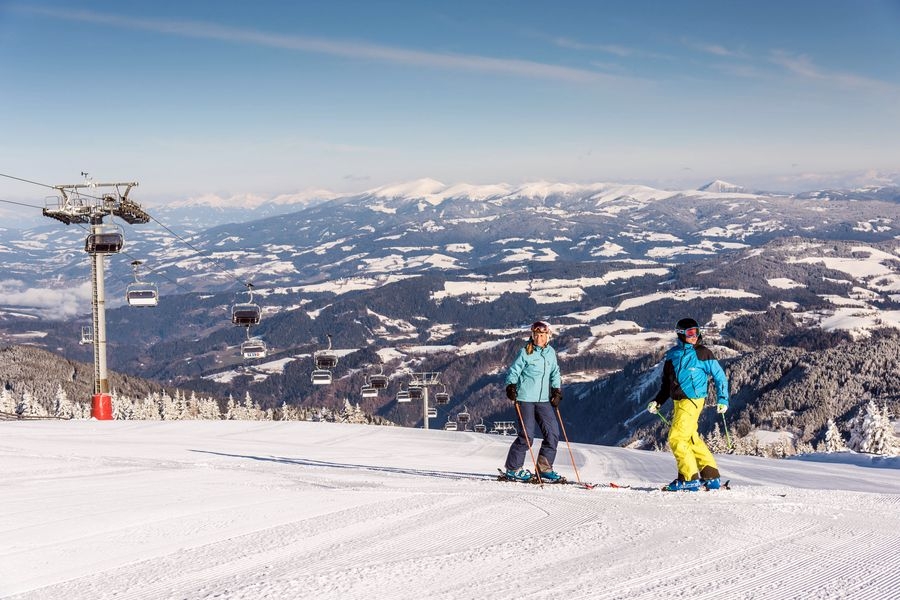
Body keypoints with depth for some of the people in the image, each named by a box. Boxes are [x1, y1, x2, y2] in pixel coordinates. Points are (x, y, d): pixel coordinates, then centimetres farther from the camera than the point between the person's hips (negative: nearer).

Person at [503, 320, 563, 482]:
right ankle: (513, 469, 6)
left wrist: (557, 390, 8)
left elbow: (555, 373, 19)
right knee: (526, 435, -8)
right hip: (525, 398, -5)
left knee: (553, 434, 0)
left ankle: (544, 469, 11)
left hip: (543, 400, 6)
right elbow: (514, 371, -3)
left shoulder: (551, 352, 10)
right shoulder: (525, 352, -5)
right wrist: (511, 386, -19)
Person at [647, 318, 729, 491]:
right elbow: (667, 383, 20)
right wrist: (657, 401, 12)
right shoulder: (673, 355, 12)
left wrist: (722, 399, -3)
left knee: (676, 438, -12)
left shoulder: (702, 353, -4)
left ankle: (690, 478, -6)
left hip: (692, 400, -7)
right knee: (691, 439, 11)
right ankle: (711, 477, 19)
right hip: (679, 402, 7)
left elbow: (719, 376, 2)